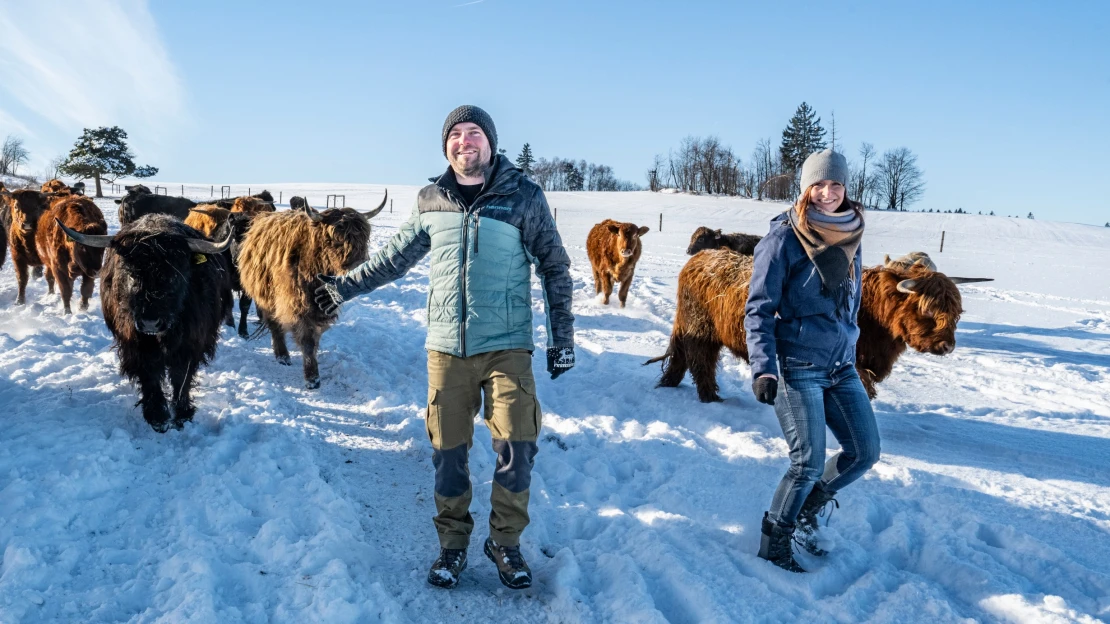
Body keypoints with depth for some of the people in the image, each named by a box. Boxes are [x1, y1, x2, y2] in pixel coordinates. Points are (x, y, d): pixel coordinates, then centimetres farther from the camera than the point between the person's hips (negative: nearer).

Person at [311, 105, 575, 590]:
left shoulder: (523, 195, -2)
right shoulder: (430, 200, 6)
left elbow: (554, 267, 2)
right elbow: (395, 257, 18)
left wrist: (562, 337, 0)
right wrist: (343, 287, 21)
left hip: (507, 346, -2)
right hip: (446, 346, 2)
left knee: (517, 445, -6)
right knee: (447, 449, 8)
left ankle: (505, 542, 17)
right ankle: (452, 544, 27)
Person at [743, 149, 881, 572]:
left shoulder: (850, 237, 9)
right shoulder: (784, 239, -11)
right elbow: (758, 308, -12)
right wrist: (762, 368, -22)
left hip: (841, 366, 7)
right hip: (797, 366, -7)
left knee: (865, 452, 7)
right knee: (809, 464, -5)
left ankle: (807, 511, 31)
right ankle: (774, 540, 18)